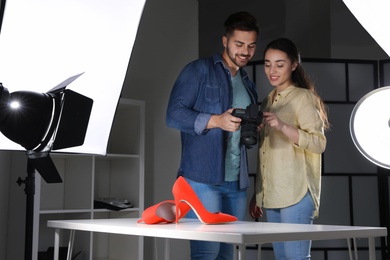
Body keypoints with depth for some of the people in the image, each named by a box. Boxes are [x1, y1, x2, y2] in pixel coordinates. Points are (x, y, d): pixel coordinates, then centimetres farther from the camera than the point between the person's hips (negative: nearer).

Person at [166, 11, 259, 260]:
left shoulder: (249, 85, 20)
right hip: (203, 179, -6)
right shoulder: (199, 70, 0)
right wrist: (216, 120, -21)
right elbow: (174, 114, -8)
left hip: (237, 182, 6)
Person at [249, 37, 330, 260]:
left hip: (296, 194, -7)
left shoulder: (303, 97, -2)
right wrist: (257, 195, 15)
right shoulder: (268, 101, 18)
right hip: (271, 196, 7)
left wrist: (283, 126, -24)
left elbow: (319, 143, -11)